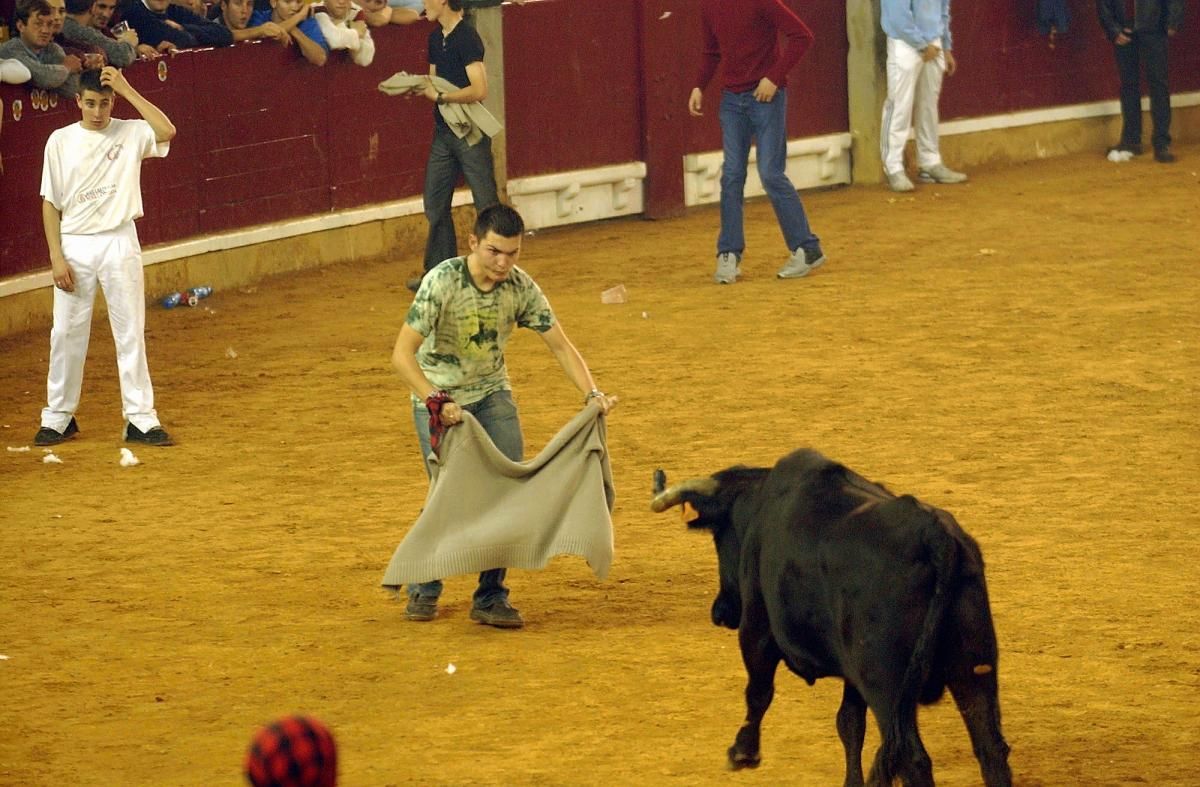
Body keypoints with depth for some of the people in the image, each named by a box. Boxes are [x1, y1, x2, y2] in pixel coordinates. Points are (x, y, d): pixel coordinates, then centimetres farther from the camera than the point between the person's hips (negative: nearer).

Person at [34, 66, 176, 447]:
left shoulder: (130, 134, -1)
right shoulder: (61, 141, 2)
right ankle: (58, 417, 15)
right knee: (66, 333, 5)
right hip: (74, 246, 1)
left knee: (131, 332, 1)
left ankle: (141, 419, 5)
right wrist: (56, 257, -6)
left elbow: (167, 132, -23)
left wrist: (127, 90, -19)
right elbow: (50, 203, 3)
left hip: (119, 242, -1)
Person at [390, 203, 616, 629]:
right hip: (439, 396, -3)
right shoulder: (442, 283, -25)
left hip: (492, 394, 4)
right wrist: (437, 402, -39)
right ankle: (424, 589, 14)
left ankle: (491, 597, 4)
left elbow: (560, 345, -6)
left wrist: (592, 394, -20)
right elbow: (403, 353, -27)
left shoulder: (522, 288, -13)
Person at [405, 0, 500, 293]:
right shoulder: (436, 38, 11)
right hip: (443, 132, 9)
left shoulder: (467, 38, -16)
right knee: (435, 204, 10)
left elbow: (479, 90, -23)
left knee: (487, 205, -1)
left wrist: (439, 96, -16)